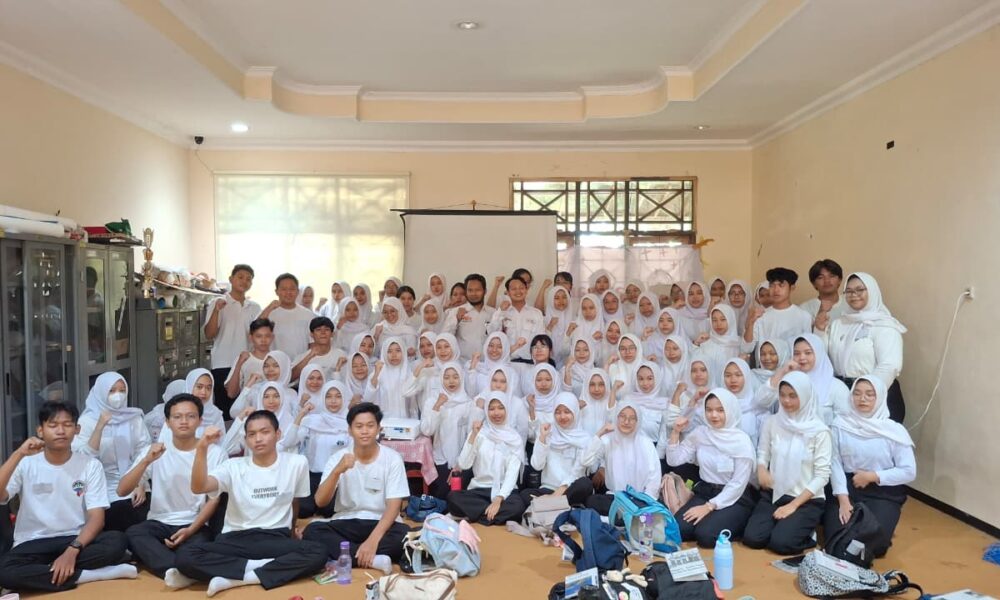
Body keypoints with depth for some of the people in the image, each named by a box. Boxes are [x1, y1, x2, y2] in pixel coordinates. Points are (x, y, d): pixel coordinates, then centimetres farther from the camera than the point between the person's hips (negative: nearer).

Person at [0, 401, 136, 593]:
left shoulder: (90, 465, -2)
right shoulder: (26, 464, 0)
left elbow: (96, 517, -8)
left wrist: (72, 550, -24)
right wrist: (18, 455, -23)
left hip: (76, 540, 0)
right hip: (33, 544, 0)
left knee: (117, 541, -30)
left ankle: (41, 572, -17)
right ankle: (87, 574, -21)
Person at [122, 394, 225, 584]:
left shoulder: (215, 452, -2)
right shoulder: (156, 450, 3)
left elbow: (214, 499, 0)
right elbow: (122, 490, -4)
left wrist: (190, 530, -14)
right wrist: (146, 461, -20)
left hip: (195, 525, -3)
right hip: (159, 523, 3)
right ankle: (181, 571, -41)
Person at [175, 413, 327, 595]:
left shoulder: (297, 463, 2)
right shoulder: (233, 466, 2)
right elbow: (198, 487, -16)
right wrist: (202, 448, -29)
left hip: (276, 540, 0)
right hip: (236, 539, 0)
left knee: (318, 553, -31)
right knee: (185, 556, -27)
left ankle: (235, 578, -26)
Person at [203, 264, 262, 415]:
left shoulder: (254, 307, 13)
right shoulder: (218, 304, 1)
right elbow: (209, 335, -7)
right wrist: (216, 311, -18)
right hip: (223, 365, -3)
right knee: (224, 409, -2)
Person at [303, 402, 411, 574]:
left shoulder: (392, 458, -7)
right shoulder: (338, 458, -1)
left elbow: (393, 506, -12)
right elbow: (320, 501, -10)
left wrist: (373, 540, -27)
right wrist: (337, 471, -27)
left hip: (381, 523, -2)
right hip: (346, 524, 2)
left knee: (404, 535, -33)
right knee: (312, 531, -27)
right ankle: (373, 559, -31)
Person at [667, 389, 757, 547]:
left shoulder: (741, 441, -13)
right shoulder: (699, 433, 2)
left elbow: (738, 484, -14)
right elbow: (674, 461, 6)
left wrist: (709, 506, -20)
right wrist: (675, 432, -8)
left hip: (735, 499, -4)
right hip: (704, 492, 5)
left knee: (706, 535, -27)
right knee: (677, 529, -19)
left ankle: (736, 527, 3)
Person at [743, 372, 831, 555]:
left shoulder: (819, 431, -10)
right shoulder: (772, 423, 1)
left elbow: (822, 475, -10)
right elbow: (762, 453, 9)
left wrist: (793, 505, -14)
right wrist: (761, 468, -16)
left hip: (807, 500, -3)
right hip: (773, 494, 3)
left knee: (780, 542, -23)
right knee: (752, 538, -16)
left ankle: (806, 533, 9)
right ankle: (784, 523, 13)